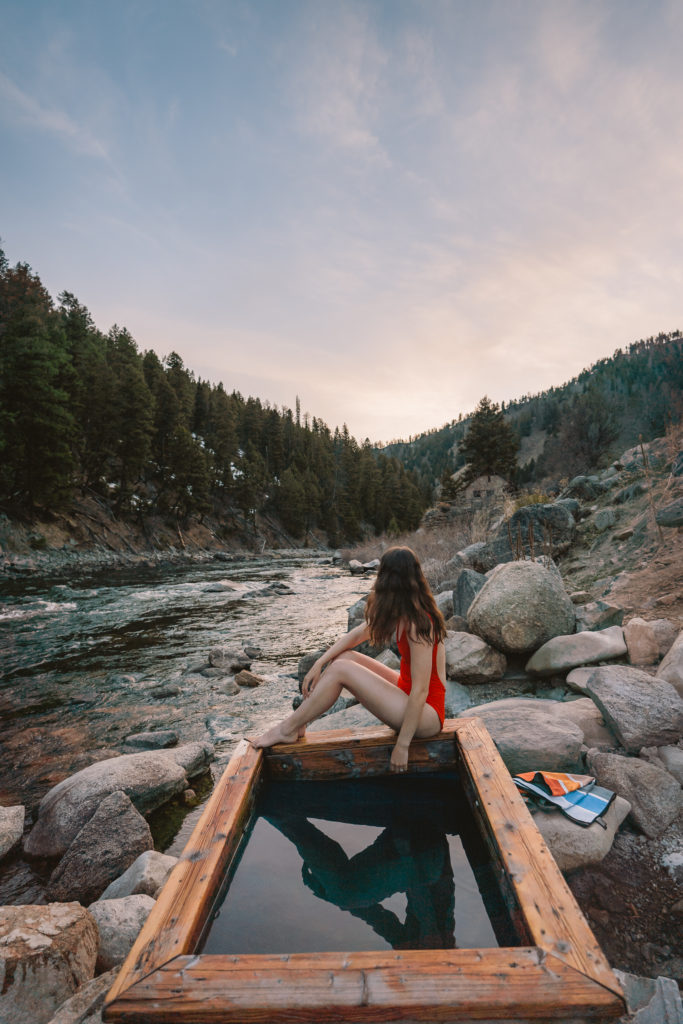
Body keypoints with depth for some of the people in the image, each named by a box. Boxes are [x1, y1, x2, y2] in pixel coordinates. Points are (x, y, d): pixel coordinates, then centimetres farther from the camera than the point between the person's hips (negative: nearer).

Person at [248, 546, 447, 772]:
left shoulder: (417, 624, -26)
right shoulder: (401, 612, 3)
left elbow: (420, 691, -26)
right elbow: (357, 634, 6)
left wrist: (402, 745, -20)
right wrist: (319, 664, -2)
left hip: (426, 713, -9)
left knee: (340, 669, -17)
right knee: (344, 656, 0)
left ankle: (287, 730, -2)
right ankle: (297, 725, 3)